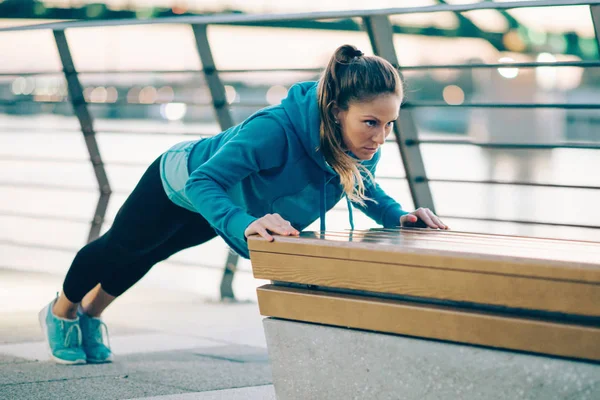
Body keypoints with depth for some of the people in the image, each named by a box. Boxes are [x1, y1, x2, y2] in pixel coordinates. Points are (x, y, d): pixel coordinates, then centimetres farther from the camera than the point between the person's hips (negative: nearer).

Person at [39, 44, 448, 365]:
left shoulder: (363, 147, -29)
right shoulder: (276, 130, -50)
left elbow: (362, 187, -8)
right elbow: (203, 183, -49)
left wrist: (399, 216, -27)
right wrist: (244, 224, -66)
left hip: (218, 204, 6)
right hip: (180, 186, -6)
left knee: (144, 256, 33)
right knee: (118, 247, 24)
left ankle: (90, 315, 62)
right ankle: (60, 313, 55)